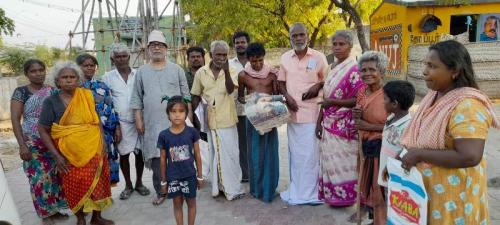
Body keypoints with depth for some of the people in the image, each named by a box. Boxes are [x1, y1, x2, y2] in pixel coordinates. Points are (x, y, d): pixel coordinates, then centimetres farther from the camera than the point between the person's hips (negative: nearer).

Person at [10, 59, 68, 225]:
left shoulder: (54, 91, 6)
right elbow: (15, 120, -7)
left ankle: (55, 209, 25)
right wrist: (22, 145, -14)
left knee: (56, 176, 7)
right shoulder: (21, 92, -3)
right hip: (33, 144, -3)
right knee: (40, 178, 1)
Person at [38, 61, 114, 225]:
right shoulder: (51, 101, -5)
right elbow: (43, 131, -3)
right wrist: (56, 155, -9)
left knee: (97, 183, 10)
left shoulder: (87, 96, 1)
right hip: (69, 152, -2)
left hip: (93, 149, 2)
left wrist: (103, 143, -1)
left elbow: (97, 121, 7)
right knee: (75, 186, 8)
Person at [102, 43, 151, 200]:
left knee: (140, 152, 7)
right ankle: (128, 185, 24)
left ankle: (139, 183, 26)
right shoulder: (108, 77, 1)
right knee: (124, 154, 7)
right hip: (121, 122, -1)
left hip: (139, 120, 1)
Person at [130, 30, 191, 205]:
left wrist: (189, 116, 0)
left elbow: (186, 96, 6)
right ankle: (160, 192, 17)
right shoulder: (142, 72, 8)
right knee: (156, 158, 3)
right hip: (152, 124, 1)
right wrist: (138, 120, 1)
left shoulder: (177, 69, 6)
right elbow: (136, 98, 7)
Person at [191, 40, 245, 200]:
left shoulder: (231, 71, -3)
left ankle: (233, 188, 17)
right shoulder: (201, 73, 0)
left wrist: (226, 71, -30)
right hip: (210, 120, 1)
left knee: (230, 154, 4)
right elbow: (196, 96, 7)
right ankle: (219, 185, 27)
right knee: (215, 154, 13)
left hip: (227, 120, -1)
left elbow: (230, 90, -20)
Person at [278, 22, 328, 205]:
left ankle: (311, 191, 13)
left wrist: (318, 86, -12)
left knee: (311, 153, 0)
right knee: (295, 153, 11)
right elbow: (281, 82, 12)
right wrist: (287, 97, -5)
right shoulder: (285, 58, 6)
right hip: (293, 112, 3)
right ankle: (296, 190, 24)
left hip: (312, 112, -3)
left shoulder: (319, 57, -2)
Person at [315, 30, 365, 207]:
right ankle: (331, 193, 26)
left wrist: (334, 102, -21)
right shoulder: (331, 69, 11)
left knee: (343, 161, 3)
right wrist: (319, 122, 8)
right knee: (330, 160, 13)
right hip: (329, 124, 7)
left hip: (345, 125, -7)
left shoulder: (354, 69, -12)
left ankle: (345, 195, 19)